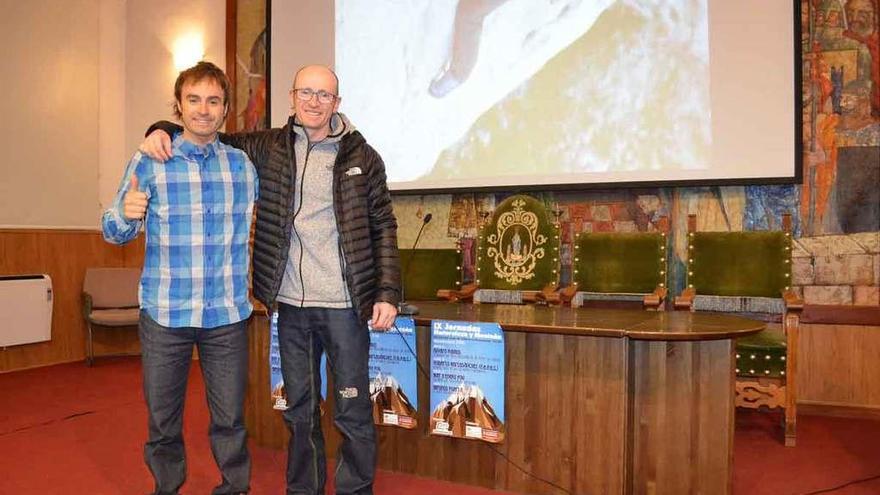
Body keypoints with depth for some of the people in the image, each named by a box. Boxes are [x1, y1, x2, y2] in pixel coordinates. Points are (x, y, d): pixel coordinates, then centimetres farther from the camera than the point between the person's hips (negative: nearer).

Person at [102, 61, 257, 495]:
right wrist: (125, 213, -22)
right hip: (165, 313, -1)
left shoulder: (243, 164, 5)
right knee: (162, 418, 11)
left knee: (230, 418, 9)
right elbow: (114, 234, 0)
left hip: (227, 313, 1)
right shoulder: (149, 162, -1)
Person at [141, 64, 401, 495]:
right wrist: (164, 131, -1)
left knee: (352, 407, 6)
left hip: (345, 303, -3)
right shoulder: (269, 147, 6)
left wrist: (388, 293, -7)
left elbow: (383, 228, -1)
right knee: (299, 408, 16)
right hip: (290, 303, 3)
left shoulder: (361, 157, -1)